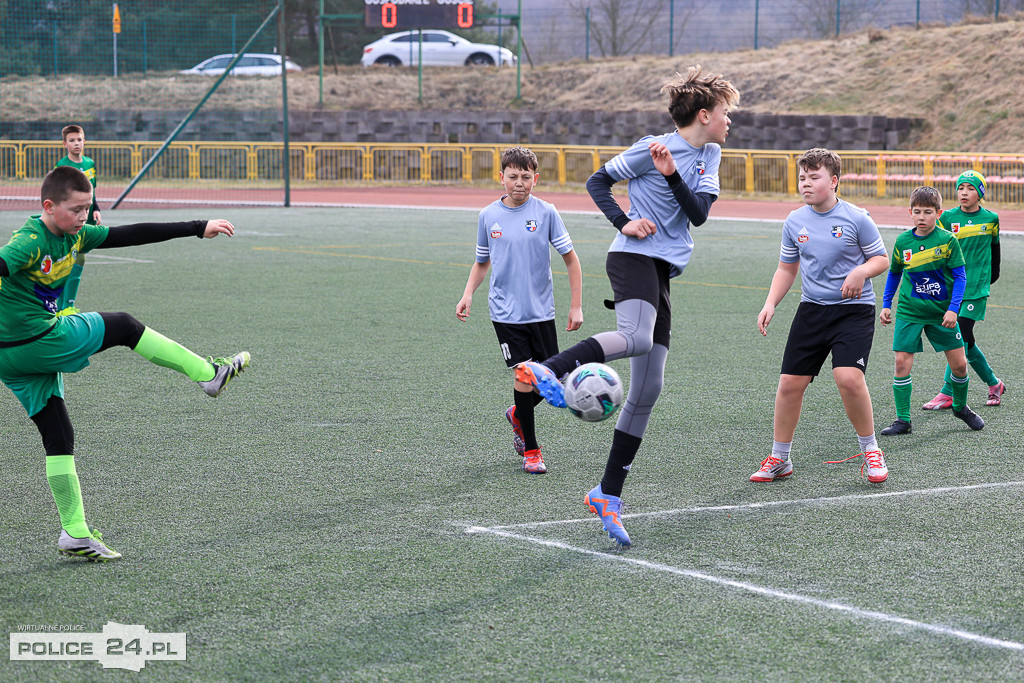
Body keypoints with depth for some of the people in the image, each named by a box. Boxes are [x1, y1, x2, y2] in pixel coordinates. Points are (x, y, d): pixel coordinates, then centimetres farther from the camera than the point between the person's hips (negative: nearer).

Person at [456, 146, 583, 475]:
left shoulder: (545, 212, -4)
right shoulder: (488, 216, 2)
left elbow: (570, 258, 1)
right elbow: (482, 262, 16)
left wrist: (576, 305, -2)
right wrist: (468, 294, 0)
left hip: (541, 310, 1)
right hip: (505, 310, 0)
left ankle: (518, 414, 35)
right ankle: (530, 450, 5)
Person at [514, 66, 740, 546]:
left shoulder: (710, 156, 14)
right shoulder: (650, 149, -5)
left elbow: (699, 214, 1)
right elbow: (597, 182, 3)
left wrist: (671, 174, -14)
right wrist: (624, 222, -11)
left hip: (663, 271, 7)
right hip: (634, 257, -7)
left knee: (647, 390, 3)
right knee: (637, 338, -39)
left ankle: (609, 493, 6)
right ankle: (546, 369, -38)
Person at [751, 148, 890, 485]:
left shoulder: (856, 218, -8)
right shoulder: (795, 222, 5)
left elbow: (881, 258, 0)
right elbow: (786, 268, 16)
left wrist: (861, 271, -21)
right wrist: (770, 304, 4)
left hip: (854, 309, -4)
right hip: (812, 309, 4)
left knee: (849, 378, -22)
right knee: (790, 382, 0)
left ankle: (870, 449, 0)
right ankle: (779, 459, 16)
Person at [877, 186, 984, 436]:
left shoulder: (948, 240, -9)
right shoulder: (902, 242, -2)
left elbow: (960, 276, -6)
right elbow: (894, 274, 13)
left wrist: (953, 309, -14)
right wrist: (886, 305, 11)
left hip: (942, 312, -1)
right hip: (909, 312, 1)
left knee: (959, 363, 3)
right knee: (902, 362, -8)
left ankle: (961, 407, 30)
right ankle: (903, 420, 1)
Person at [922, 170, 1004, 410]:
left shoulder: (990, 219, 2)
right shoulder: (948, 218, 2)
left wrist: (991, 277, 27)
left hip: (976, 289, -3)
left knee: (961, 336, -12)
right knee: (964, 341, 6)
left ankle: (947, 394, -10)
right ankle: (994, 384, 24)